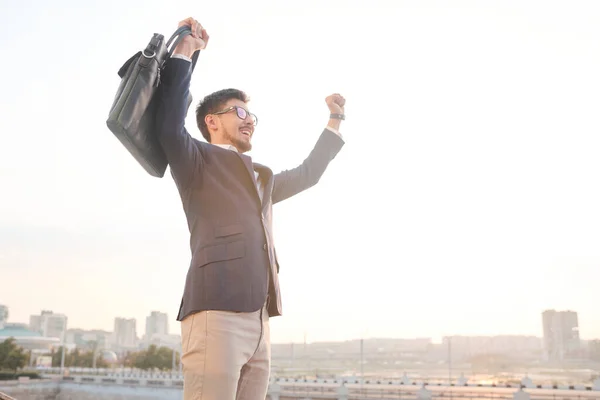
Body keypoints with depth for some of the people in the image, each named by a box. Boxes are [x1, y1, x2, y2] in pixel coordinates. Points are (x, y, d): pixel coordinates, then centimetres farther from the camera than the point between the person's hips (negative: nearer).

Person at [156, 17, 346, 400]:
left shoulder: (262, 178, 30)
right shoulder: (198, 162, 7)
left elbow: (307, 174, 42)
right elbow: (170, 127, -12)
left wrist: (335, 121, 43)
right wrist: (184, 51, -7)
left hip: (259, 324, 7)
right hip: (216, 315, -7)